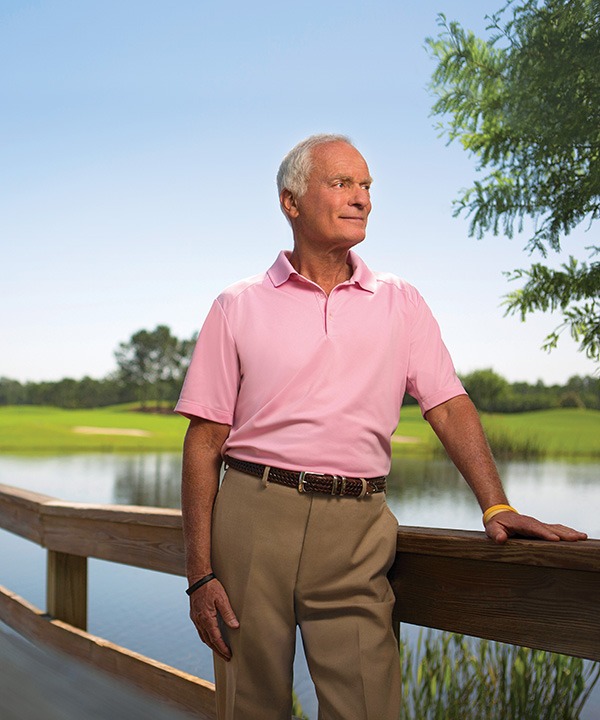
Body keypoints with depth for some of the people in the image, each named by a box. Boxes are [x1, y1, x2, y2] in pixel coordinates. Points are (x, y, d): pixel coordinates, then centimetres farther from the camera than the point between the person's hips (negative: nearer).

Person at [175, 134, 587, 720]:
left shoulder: (401, 304, 12)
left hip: (357, 528, 1)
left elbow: (448, 406, 7)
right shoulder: (238, 308, 5)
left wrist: (496, 506, -8)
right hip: (255, 514, -1)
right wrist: (200, 572, -3)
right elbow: (205, 441, 2)